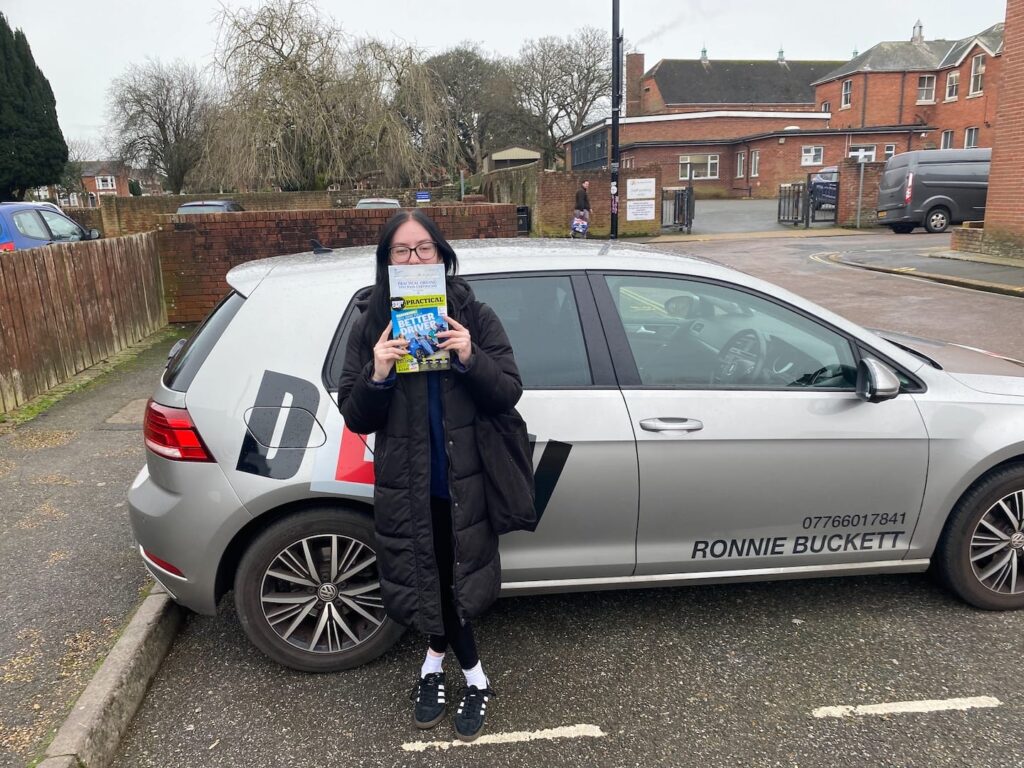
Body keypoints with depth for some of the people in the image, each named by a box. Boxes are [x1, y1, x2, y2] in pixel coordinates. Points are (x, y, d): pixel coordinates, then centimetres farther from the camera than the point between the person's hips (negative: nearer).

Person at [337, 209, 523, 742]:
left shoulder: (473, 317, -3)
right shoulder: (371, 325, -2)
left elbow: (509, 394, -5)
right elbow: (356, 419, -3)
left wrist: (470, 359, -23)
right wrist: (377, 375, -22)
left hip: (466, 483, 0)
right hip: (406, 487, 1)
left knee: (453, 582, 7)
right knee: (431, 583, 12)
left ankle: (435, 660, 38)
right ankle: (474, 678, 37)